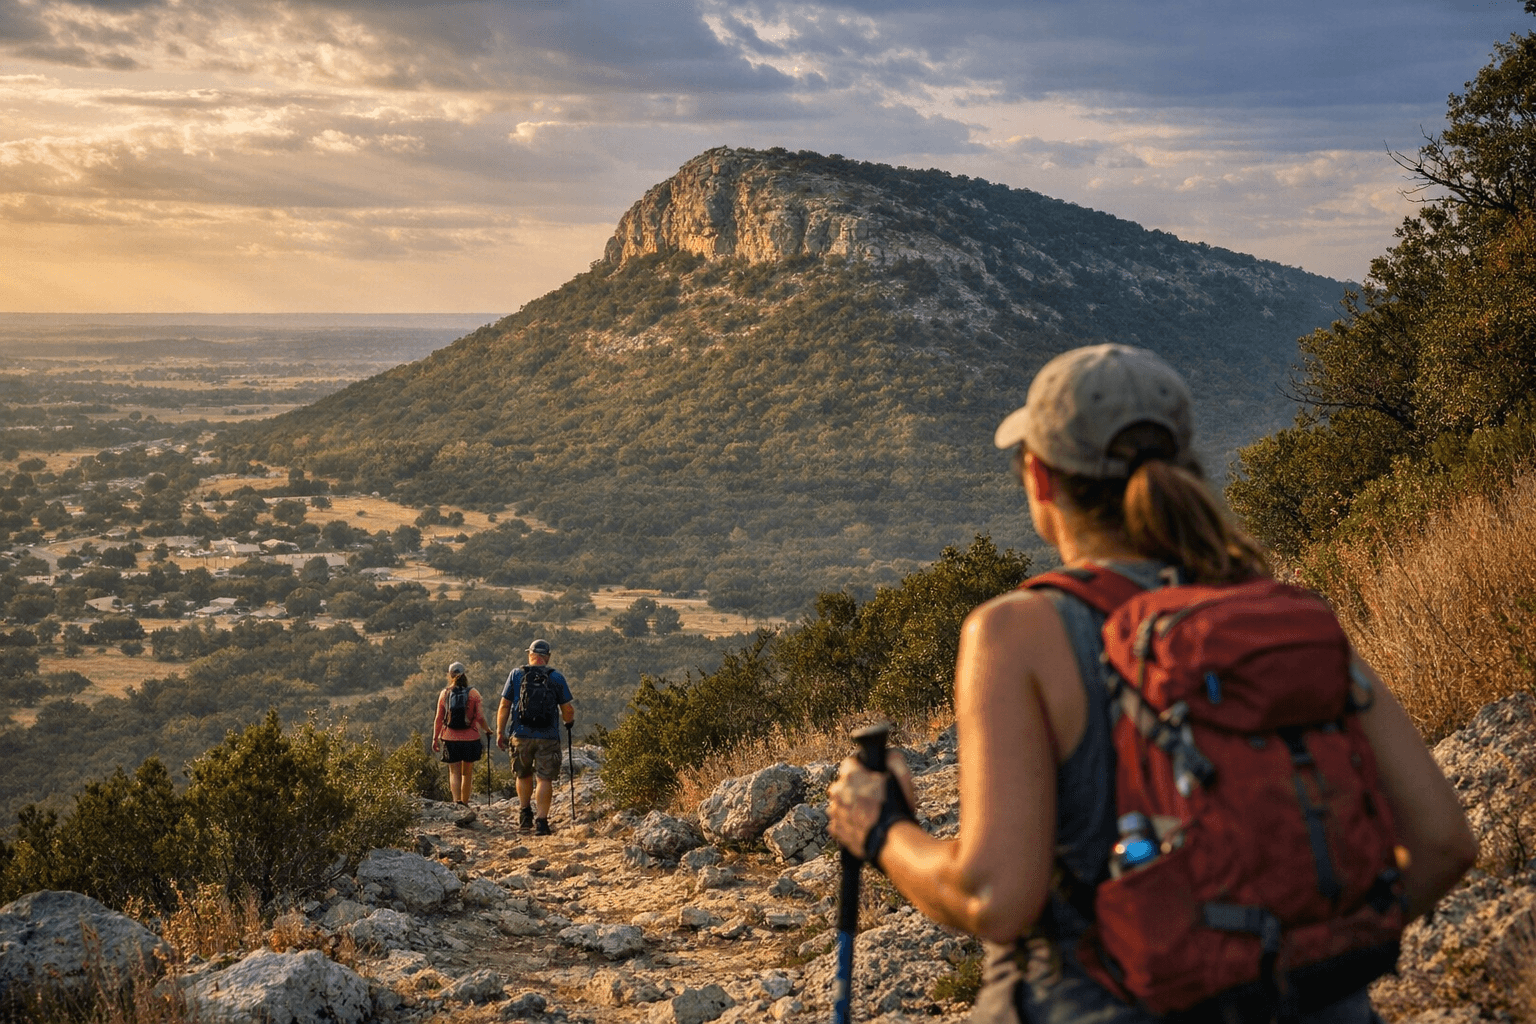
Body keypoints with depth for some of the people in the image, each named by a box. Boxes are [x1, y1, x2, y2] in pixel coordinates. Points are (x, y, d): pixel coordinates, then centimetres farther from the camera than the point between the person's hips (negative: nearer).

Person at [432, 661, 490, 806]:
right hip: (470, 738, 0)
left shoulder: (445, 693, 0)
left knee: (454, 772, 5)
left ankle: (457, 800, -14)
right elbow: (480, 717, -5)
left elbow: (438, 719, 2)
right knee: (467, 772, 13)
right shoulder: (473, 693, -4)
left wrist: (435, 738, 10)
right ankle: (465, 803, 19)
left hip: (450, 739, 0)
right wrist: (487, 730, 14)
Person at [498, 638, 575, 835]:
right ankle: (541, 821, -6)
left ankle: (525, 814, 22)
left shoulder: (516, 675, 3)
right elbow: (568, 710, 1)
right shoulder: (556, 677, 0)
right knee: (545, 779, 0)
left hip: (521, 735, 2)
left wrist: (500, 732, 6)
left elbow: (504, 706, 0)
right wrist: (568, 722, 22)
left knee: (524, 775, 21)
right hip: (548, 736, -1)